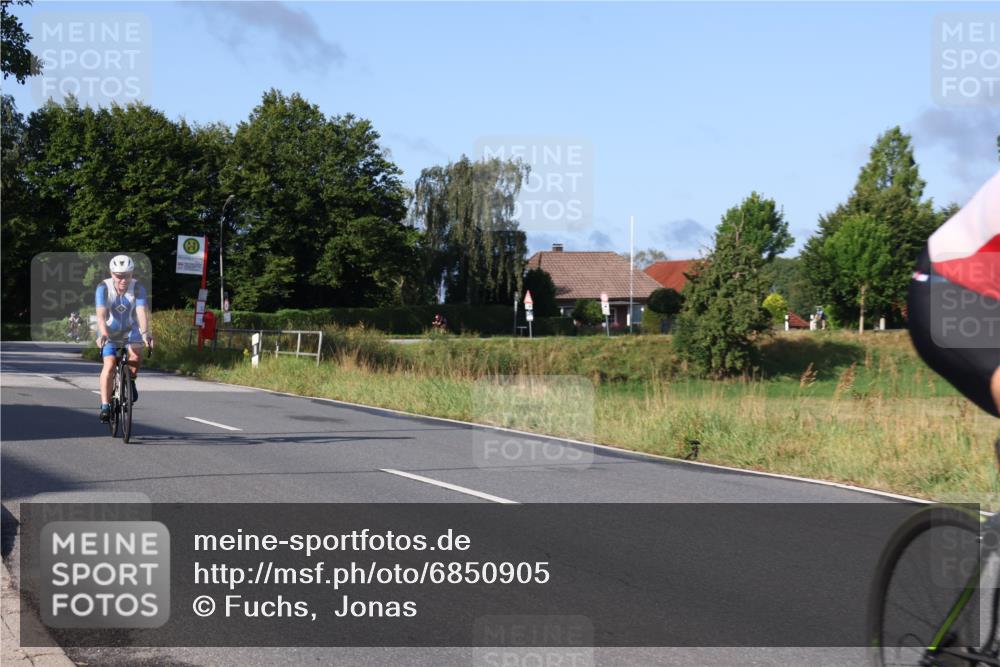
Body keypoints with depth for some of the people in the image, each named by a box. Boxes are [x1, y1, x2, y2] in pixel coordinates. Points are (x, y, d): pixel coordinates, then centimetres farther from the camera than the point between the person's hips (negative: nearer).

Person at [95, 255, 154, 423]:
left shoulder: (137, 287, -19)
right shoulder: (103, 287, -21)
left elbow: (142, 312, -31)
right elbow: (101, 314, -33)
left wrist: (145, 333, -48)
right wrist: (103, 334, -51)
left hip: (130, 329, 1)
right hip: (110, 331, -1)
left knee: (135, 355, -27)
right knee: (109, 365, -18)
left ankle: (130, 382, 3)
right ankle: (105, 406, -10)